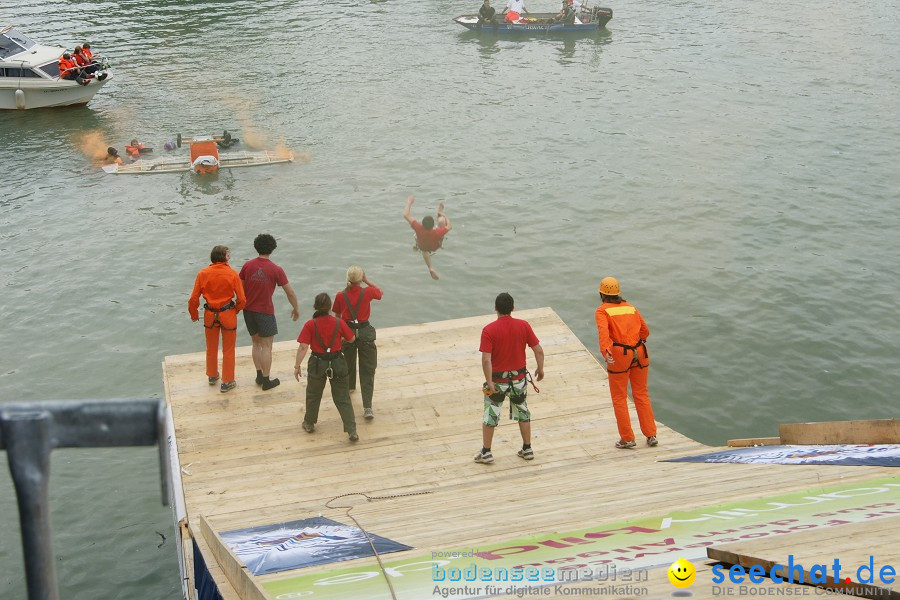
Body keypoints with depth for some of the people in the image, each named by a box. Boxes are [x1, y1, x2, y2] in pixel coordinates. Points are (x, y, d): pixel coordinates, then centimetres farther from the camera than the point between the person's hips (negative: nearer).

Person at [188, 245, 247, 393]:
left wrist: (194, 315, 11)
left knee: (211, 348, 22)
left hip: (210, 314, 3)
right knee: (228, 350, 13)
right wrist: (236, 310, 8)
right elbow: (242, 299, -13)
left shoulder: (203, 274, -9)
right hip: (228, 314, -2)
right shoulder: (232, 274, -15)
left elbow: (194, 299, -6)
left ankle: (212, 376, 39)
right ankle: (227, 382, 20)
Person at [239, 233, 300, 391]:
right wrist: (296, 309, 7)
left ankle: (259, 375, 21)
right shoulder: (276, 270, -12)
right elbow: (290, 292, -7)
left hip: (248, 310, 4)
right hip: (265, 311, -4)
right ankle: (266, 381, 7)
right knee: (266, 346, 4)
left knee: (256, 343, 18)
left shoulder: (247, 265, -3)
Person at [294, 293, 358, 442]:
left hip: (317, 364, -1)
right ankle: (352, 431, 2)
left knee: (313, 395, 22)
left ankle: (309, 424, 37)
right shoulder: (339, 323, -8)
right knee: (342, 397, 8)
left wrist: (297, 366, -9)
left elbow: (303, 347, -16)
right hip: (337, 363, 1)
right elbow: (351, 339, 5)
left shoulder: (310, 325, -13)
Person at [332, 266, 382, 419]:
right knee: (367, 371, -1)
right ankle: (367, 407, -9)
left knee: (348, 363, 28)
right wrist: (367, 281, 13)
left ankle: (349, 386, 54)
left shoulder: (340, 296, -6)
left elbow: (337, 316, 6)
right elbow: (380, 292, 13)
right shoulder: (367, 292, -9)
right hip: (365, 332, -2)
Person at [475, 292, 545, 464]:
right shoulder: (524, 326, -9)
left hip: (498, 380, -3)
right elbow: (538, 350, -5)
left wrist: (489, 382, -16)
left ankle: (486, 452, 19)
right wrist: (540, 369, 10)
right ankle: (527, 449, 26)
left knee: (490, 415, 12)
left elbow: (486, 360, -23)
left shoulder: (489, 330, -17)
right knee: (523, 412, 20)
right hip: (519, 378, 3)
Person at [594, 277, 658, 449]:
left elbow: (603, 331, -21)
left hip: (619, 356, -5)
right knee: (641, 394, 16)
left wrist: (605, 351, -33)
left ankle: (627, 438, 13)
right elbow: (645, 330, 18)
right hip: (640, 353, 5)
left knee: (619, 398, 9)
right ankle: (651, 435, 16)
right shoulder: (630, 307, 15)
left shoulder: (602, 311, -1)